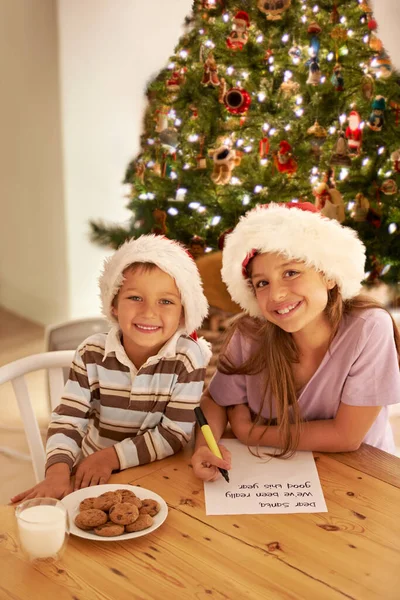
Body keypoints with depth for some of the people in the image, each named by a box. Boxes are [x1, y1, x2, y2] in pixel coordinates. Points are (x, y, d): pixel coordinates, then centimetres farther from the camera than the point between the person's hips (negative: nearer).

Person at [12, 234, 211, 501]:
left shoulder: (188, 359, -15)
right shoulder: (92, 354, -9)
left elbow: (174, 435, -16)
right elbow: (68, 419, -11)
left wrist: (111, 457, -21)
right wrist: (58, 471, -28)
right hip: (92, 473, 1)